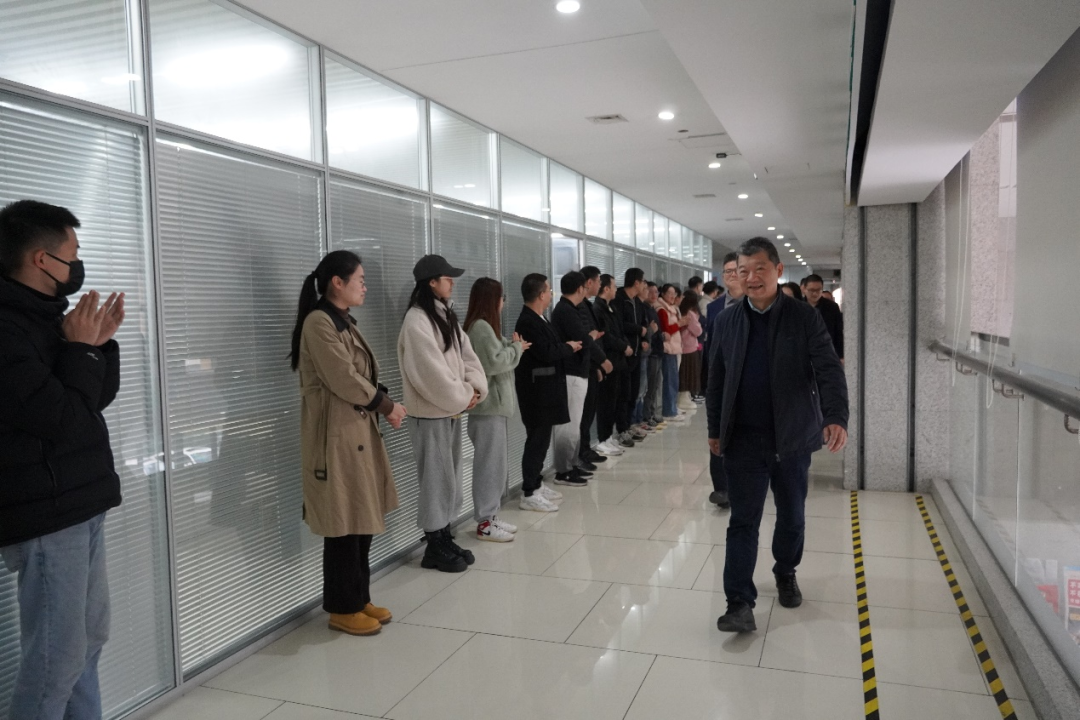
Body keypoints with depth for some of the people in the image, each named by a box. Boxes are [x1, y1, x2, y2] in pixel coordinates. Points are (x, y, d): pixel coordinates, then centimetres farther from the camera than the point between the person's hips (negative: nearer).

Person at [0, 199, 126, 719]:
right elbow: (63, 419, -21)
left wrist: (100, 344, 2)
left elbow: (98, 400, 16)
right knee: (57, 658, -1)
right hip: (47, 517, -9)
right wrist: (81, 348, -11)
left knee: (88, 642, 17)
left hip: (80, 505, 9)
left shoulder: (43, 317, 10)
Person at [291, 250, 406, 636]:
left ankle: (359, 599, 26)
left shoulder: (345, 322, 15)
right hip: (336, 434, -10)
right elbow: (345, 380, -19)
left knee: (362, 520, 14)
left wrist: (385, 406, 0)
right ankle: (342, 608, 14)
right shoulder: (319, 322, -15)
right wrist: (388, 406, -7)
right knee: (344, 525, 0)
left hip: (360, 430, 10)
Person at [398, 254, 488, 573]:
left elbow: (466, 354, 9)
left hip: (452, 410, 9)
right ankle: (434, 548, 12)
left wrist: (474, 389, -7)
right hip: (431, 414, -9)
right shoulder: (416, 321, -18)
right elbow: (432, 373, -23)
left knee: (450, 477, 15)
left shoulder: (446, 316, 11)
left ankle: (445, 538, 27)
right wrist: (463, 398, -13)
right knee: (436, 480, -1)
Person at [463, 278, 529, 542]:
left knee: (497, 464, 14)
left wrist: (513, 347, 3)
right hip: (487, 406, -10)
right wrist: (516, 348, -8)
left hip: (494, 405, 10)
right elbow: (493, 363, -22)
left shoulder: (485, 326, 17)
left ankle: (490, 517, 22)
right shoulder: (481, 327, -15)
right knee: (490, 464, -4)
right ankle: (484, 523, 4)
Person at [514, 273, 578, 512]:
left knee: (541, 439, 16)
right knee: (537, 440, -6)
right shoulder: (528, 322, -19)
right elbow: (547, 354, -24)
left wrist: (566, 347, -3)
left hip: (545, 388, 10)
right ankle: (529, 494, 0)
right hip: (537, 390, -10)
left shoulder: (537, 319, 14)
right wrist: (569, 348, -8)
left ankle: (536, 484, 26)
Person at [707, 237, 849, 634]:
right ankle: (740, 604, 1)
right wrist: (715, 430, 9)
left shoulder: (805, 317, -4)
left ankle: (786, 574, 40)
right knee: (743, 521, -2)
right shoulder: (728, 320, 2)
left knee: (792, 516, 15)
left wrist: (836, 416, -29)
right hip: (744, 438, 0)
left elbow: (829, 369, -13)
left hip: (792, 437, 0)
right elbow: (717, 380, 8)